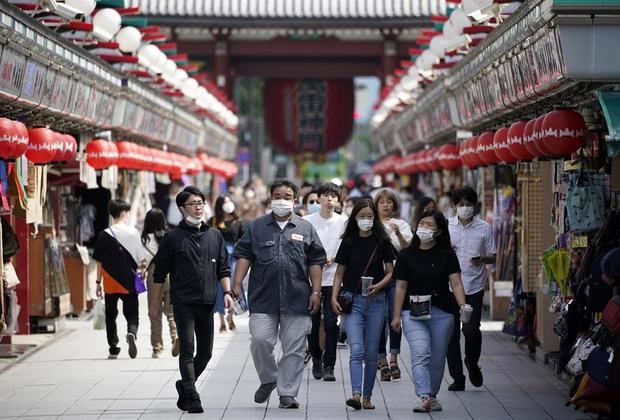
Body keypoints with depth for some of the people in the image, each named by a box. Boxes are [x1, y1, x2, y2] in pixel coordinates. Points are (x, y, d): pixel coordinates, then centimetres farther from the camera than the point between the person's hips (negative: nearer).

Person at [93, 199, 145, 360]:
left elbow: (99, 262, -1)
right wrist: (141, 267, 19)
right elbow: (140, 259, -1)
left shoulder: (104, 235, -3)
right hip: (129, 283, -1)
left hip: (110, 284, 1)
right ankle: (131, 333, -24)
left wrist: (98, 282, 7)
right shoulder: (133, 232, -4)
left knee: (110, 316, 13)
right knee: (132, 314, 7)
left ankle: (113, 349, 11)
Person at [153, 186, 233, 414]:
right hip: (183, 303, -4)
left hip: (207, 303, 4)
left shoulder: (214, 235, 12)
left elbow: (223, 268, 15)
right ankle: (192, 397, -7)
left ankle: (185, 385, 31)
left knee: (205, 352, 10)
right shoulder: (173, 237, 0)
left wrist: (227, 292, 0)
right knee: (187, 350, -8)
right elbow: (159, 273, 3)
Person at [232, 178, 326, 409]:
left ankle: (287, 393, 9)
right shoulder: (257, 227, 9)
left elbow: (315, 261, 9)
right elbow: (243, 256, 6)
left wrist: (316, 291, 2)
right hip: (263, 297, 0)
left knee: (294, 349, 1)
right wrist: (237, 284, -4)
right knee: (260, 340, -11)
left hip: (297, 299, 1)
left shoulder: (305, 228, 10)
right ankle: (268, 379, 14)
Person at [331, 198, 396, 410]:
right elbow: (340, 272, 8)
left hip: (376, 301, 1)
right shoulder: (348, 242, 4)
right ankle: (356, 394, -24)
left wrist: (378, 286, -14)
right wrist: (334, 298, -4)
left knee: (371, 353, 6)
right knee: (356, 351, -13)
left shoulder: (382, 241, 2)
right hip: (352, 300, 0)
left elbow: (390, 272, 5)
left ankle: (367, 397, 14)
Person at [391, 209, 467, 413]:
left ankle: (432, 396, 25)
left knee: (437, 358, 8)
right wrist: (396, 315, 3)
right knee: (420, 354, -17)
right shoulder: (407, 255, 4)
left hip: (442, 313, 1)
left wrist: (463, 305, -20)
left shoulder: (447, 255, 4)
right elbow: (401, 286, 6)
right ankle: (424, 397, -25)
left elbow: (455, 283, -4)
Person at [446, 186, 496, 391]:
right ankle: (457, 378, 10)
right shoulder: (445, 226, 6)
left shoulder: (484, 228, 4)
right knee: (451, 333, 1)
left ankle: (472, 362, 20)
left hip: (474, 287, -1)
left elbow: (492, 257, 9)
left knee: (471, 330, -10)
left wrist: (481, 259, -13)